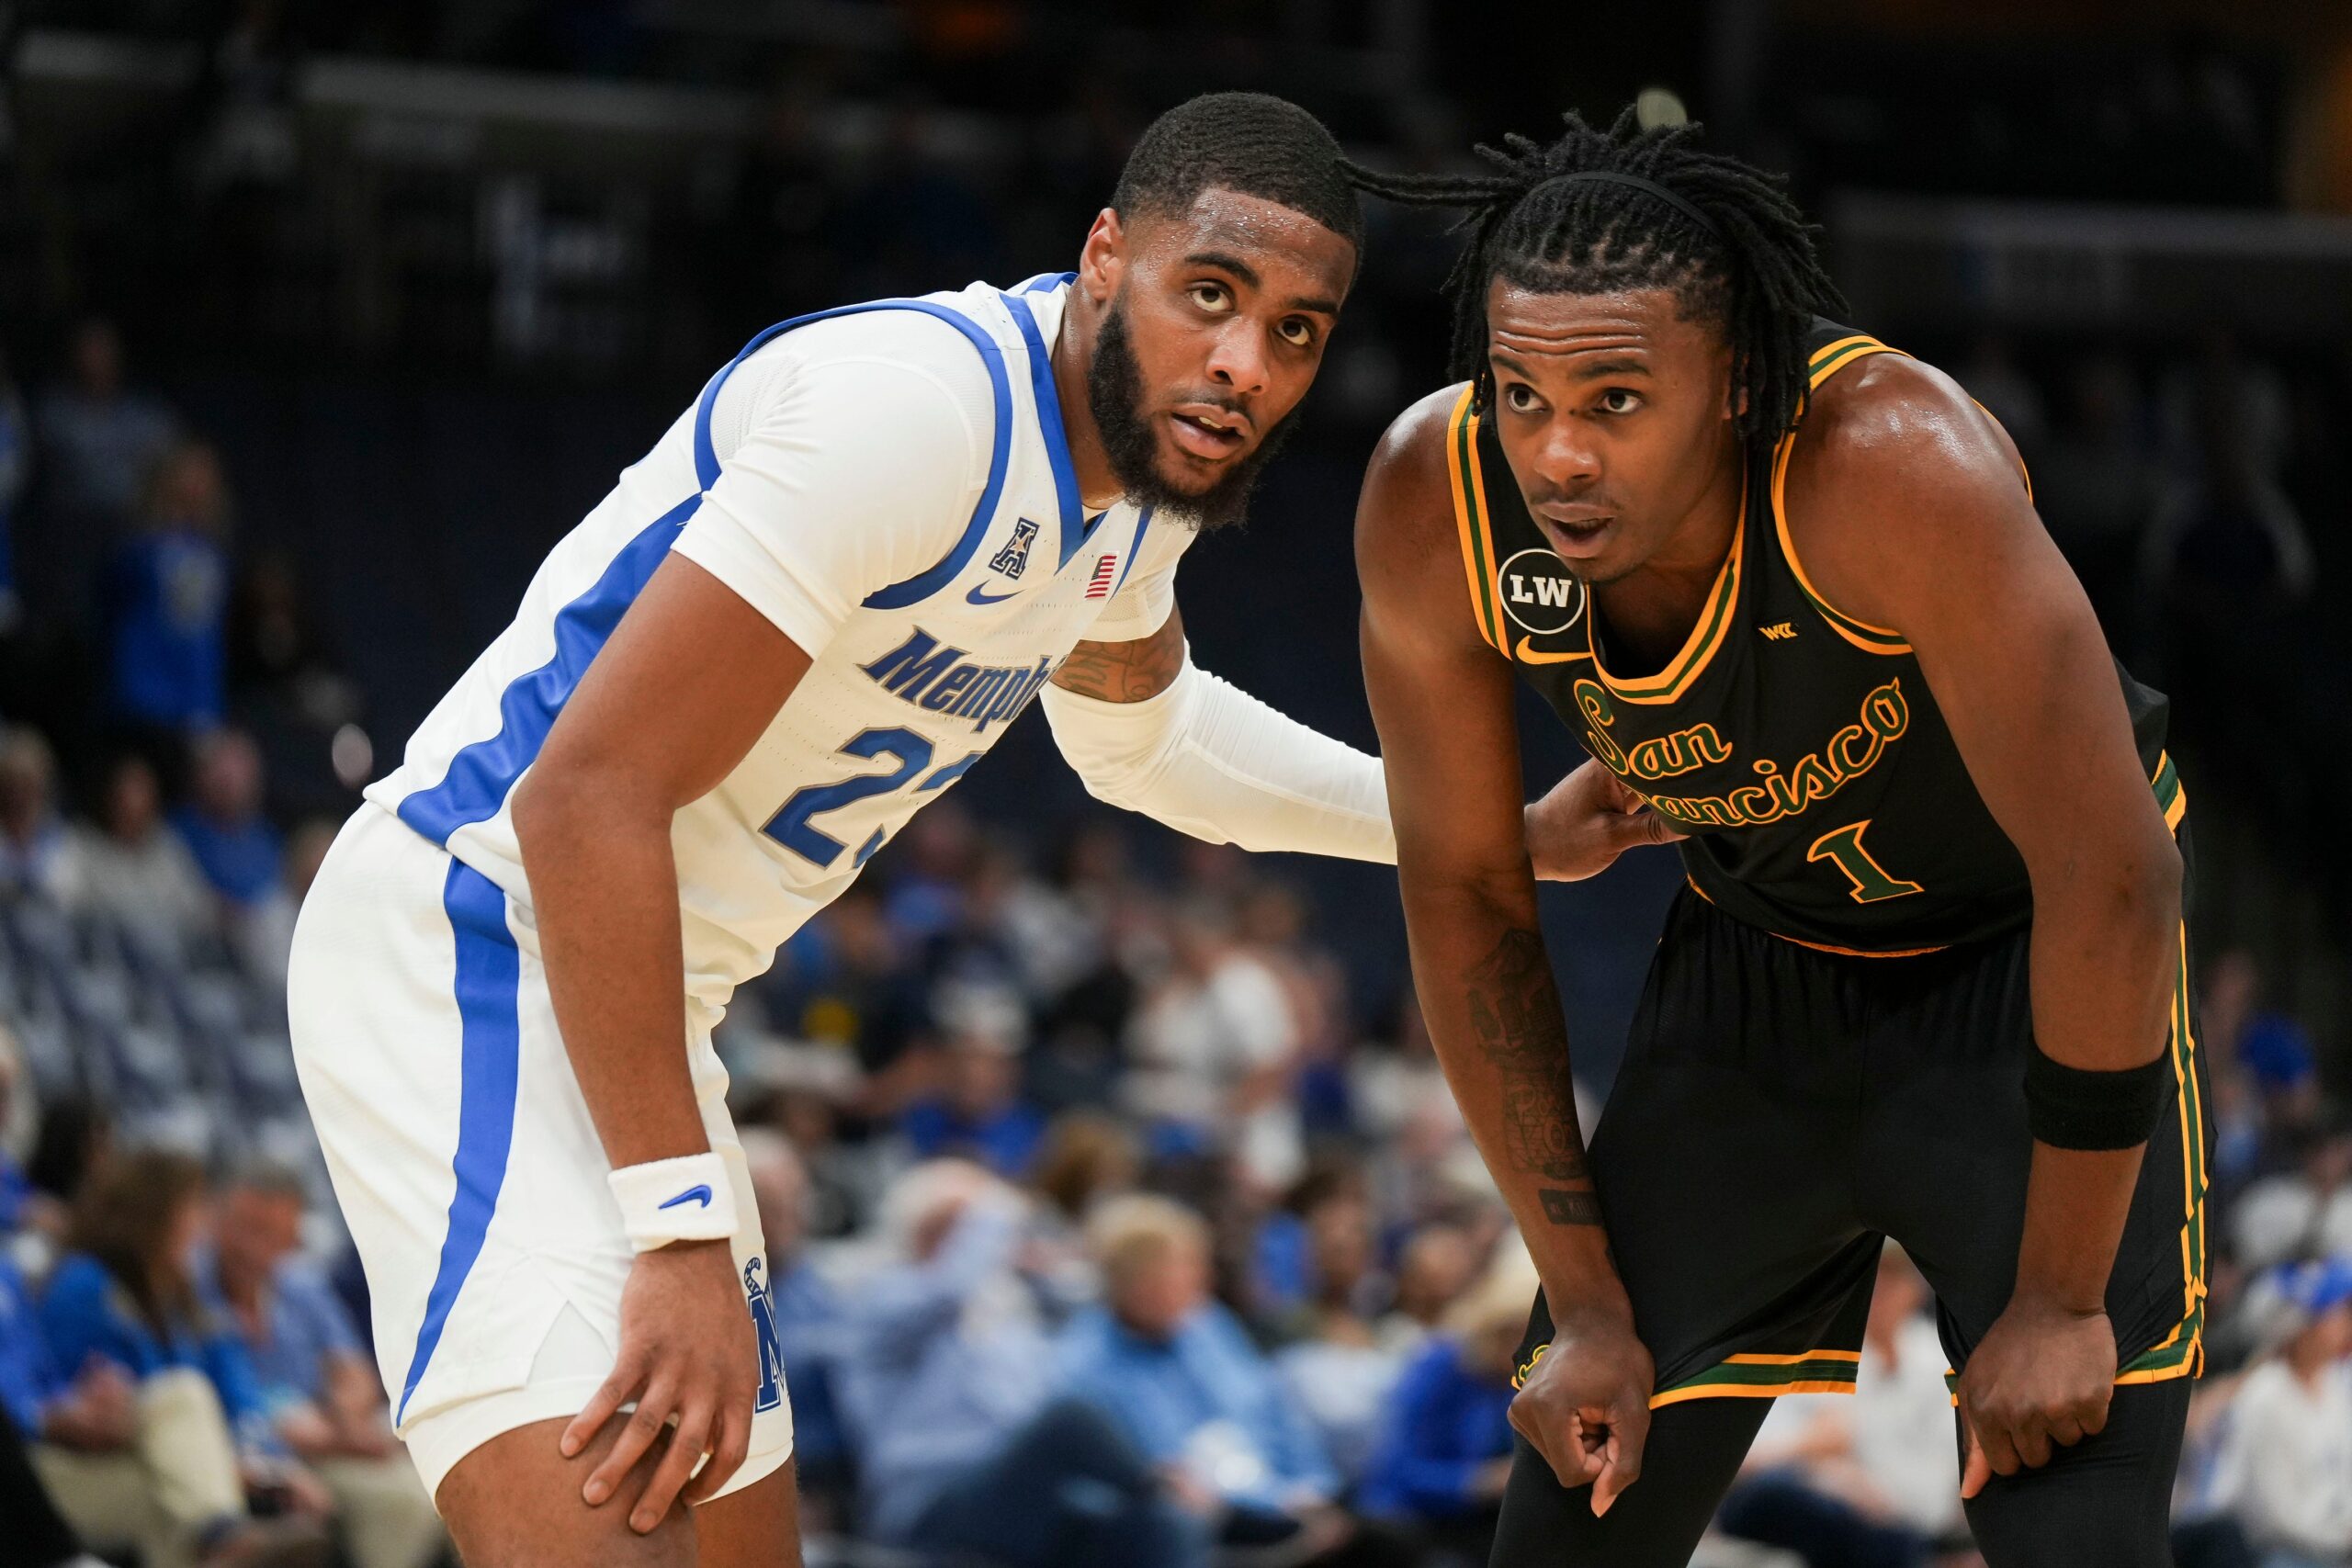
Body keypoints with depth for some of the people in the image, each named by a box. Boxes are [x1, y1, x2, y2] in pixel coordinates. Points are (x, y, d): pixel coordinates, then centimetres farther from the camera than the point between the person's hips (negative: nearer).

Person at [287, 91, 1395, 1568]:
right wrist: (684, 1234, -26)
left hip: (637, 1004, 10)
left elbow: (1140, 726, 35)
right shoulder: (921, 405, -22)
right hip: (472, 937, -10)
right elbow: (586, 796, -26)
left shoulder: (1142, 473, 8)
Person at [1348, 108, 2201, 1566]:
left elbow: (2110, 876, -31)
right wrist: (1586, 1301, -6)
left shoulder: (1891, 462, -38)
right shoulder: (1433, 501, -23)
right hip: (1757, 958, 4)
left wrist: (2058, 1302, -23)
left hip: (2036, 962, -4)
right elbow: (1465, 895, -8)